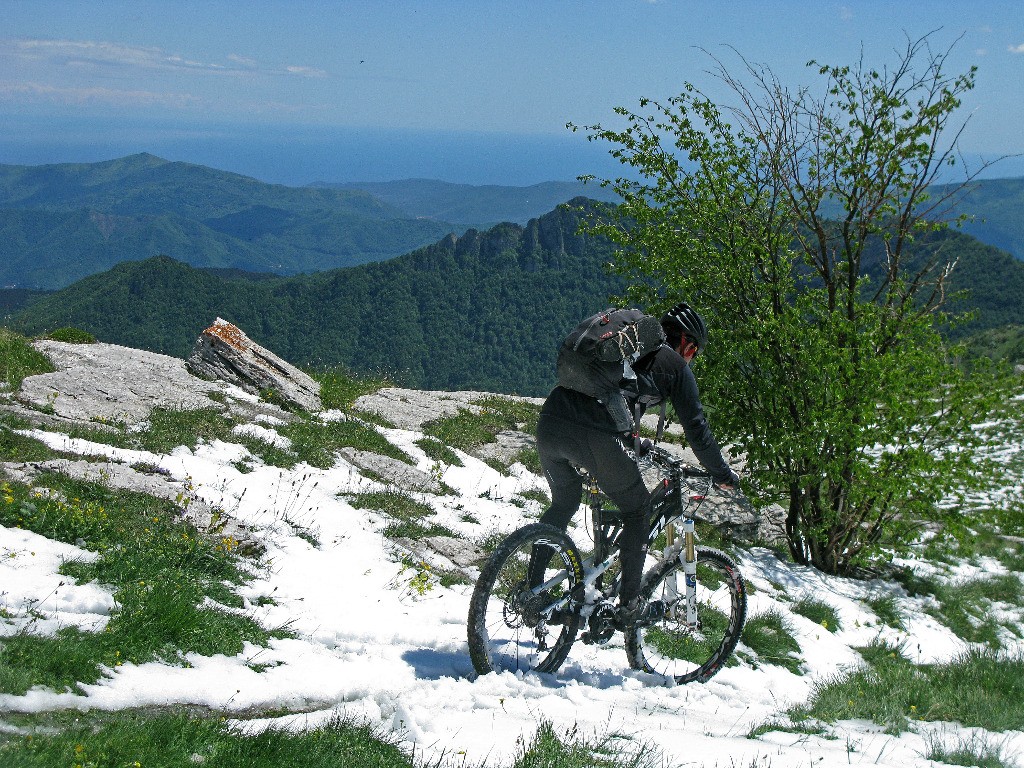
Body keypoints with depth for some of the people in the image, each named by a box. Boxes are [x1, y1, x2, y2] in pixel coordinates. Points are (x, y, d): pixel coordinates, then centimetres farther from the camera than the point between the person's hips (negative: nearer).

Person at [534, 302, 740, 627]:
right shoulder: (675, 365, 15)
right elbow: (696, 427, 15)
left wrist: (636, 446, 56)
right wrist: (723, 475, 29)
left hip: (550, 421, 6)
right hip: (597, 438, -6)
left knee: (563, 502, 30)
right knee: (637, 510, 17)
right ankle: (628, 606, 18)